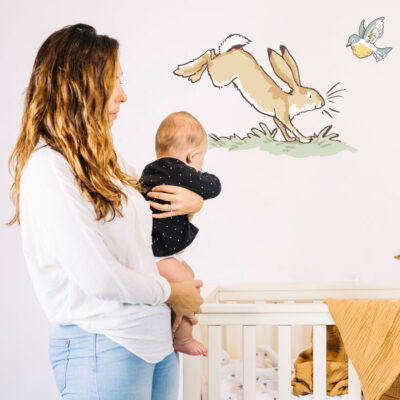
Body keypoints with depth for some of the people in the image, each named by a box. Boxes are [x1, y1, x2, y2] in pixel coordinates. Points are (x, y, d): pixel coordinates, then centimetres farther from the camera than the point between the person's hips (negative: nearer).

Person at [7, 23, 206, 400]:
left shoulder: (106, 157, 12)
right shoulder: (47, 168, -17)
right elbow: (97, 276, -21)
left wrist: (191, 201, 6)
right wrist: (170, 293, -6)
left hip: (157, 337, 8)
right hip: (102, 345, -8)